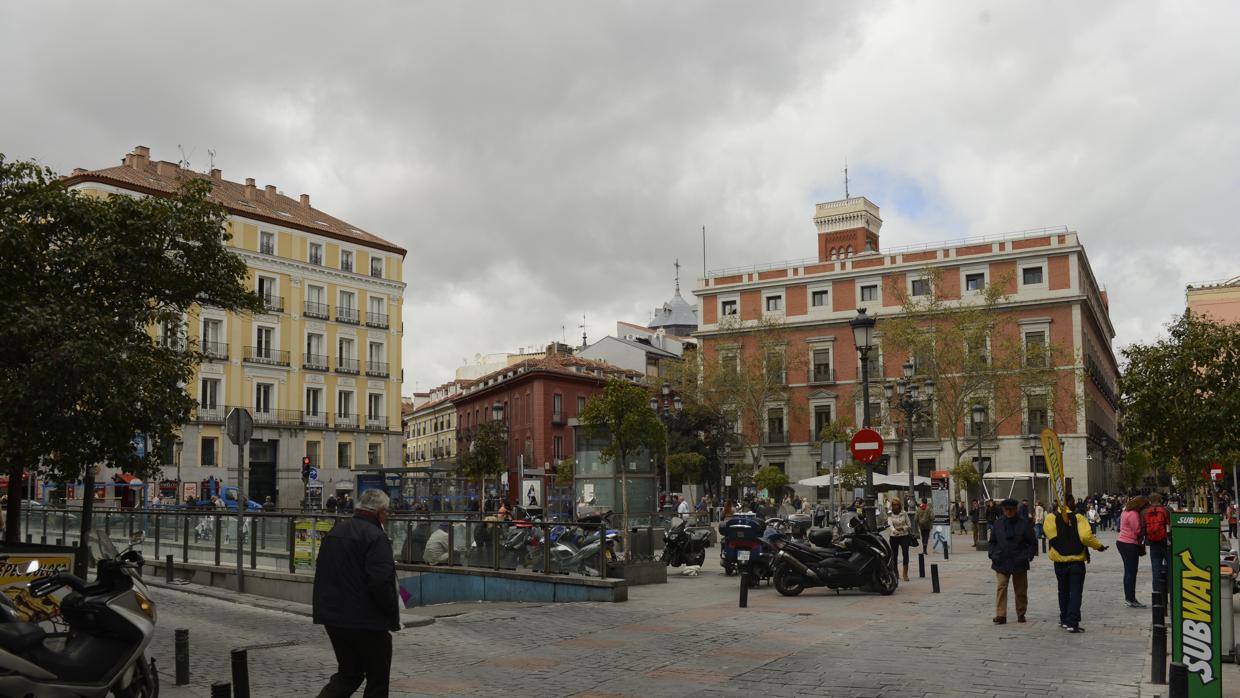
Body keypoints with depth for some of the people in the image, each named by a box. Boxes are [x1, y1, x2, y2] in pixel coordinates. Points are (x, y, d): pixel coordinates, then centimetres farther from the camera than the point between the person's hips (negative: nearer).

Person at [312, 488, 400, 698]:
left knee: (348, 674, 19)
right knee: (377, 680, 7)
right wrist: (393, 616, -13)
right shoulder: (375, 537, -16)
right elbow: (381, 583, -24)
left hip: (333, 618, 8)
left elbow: (322, 574, 19)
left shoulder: (334, 532, 12)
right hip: (367, 621, -8)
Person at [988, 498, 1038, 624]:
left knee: (1021, 590, 10)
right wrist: (993, 554, -1)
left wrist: (1027, 556, -9)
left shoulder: (1024, 523, -2)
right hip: (1001, 563, 1)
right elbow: (991, 542, 14)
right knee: (1001, 587, -9)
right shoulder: (998, 524, 4)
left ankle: (1021, 614, 24)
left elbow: (1033, 543, 4)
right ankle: (1000, 615, -10)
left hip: (1019, 563, -1)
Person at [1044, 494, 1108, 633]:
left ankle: (1064, 620, 25)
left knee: (1064, 591, 18)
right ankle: (1072, 623, -8)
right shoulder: (1078, 518, -10)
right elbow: (1085, 536, -20)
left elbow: (1050, 534, -21)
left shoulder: (1051, 518, -5)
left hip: (1060, 562, 2)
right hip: (1077, 561, -2)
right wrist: (1098, 546, -4)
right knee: (1075, 592, 0)